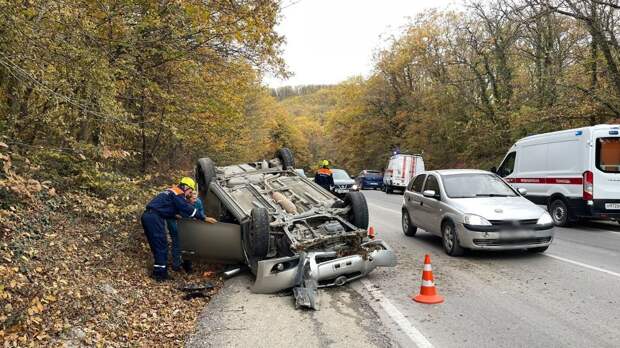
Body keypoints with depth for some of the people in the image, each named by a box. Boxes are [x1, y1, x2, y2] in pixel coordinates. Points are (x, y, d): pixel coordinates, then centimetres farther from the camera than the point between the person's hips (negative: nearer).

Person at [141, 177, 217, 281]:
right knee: (161, 246, -5)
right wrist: (204, 218, -8)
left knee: (157, 245, 14)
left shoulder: (172, 192, 25)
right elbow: (188, 209, -12)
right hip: (154, 218, -10)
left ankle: (158, 271, 19)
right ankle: (160, 273, -3)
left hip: (147, 216, 10)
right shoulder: (177, 194, -5)